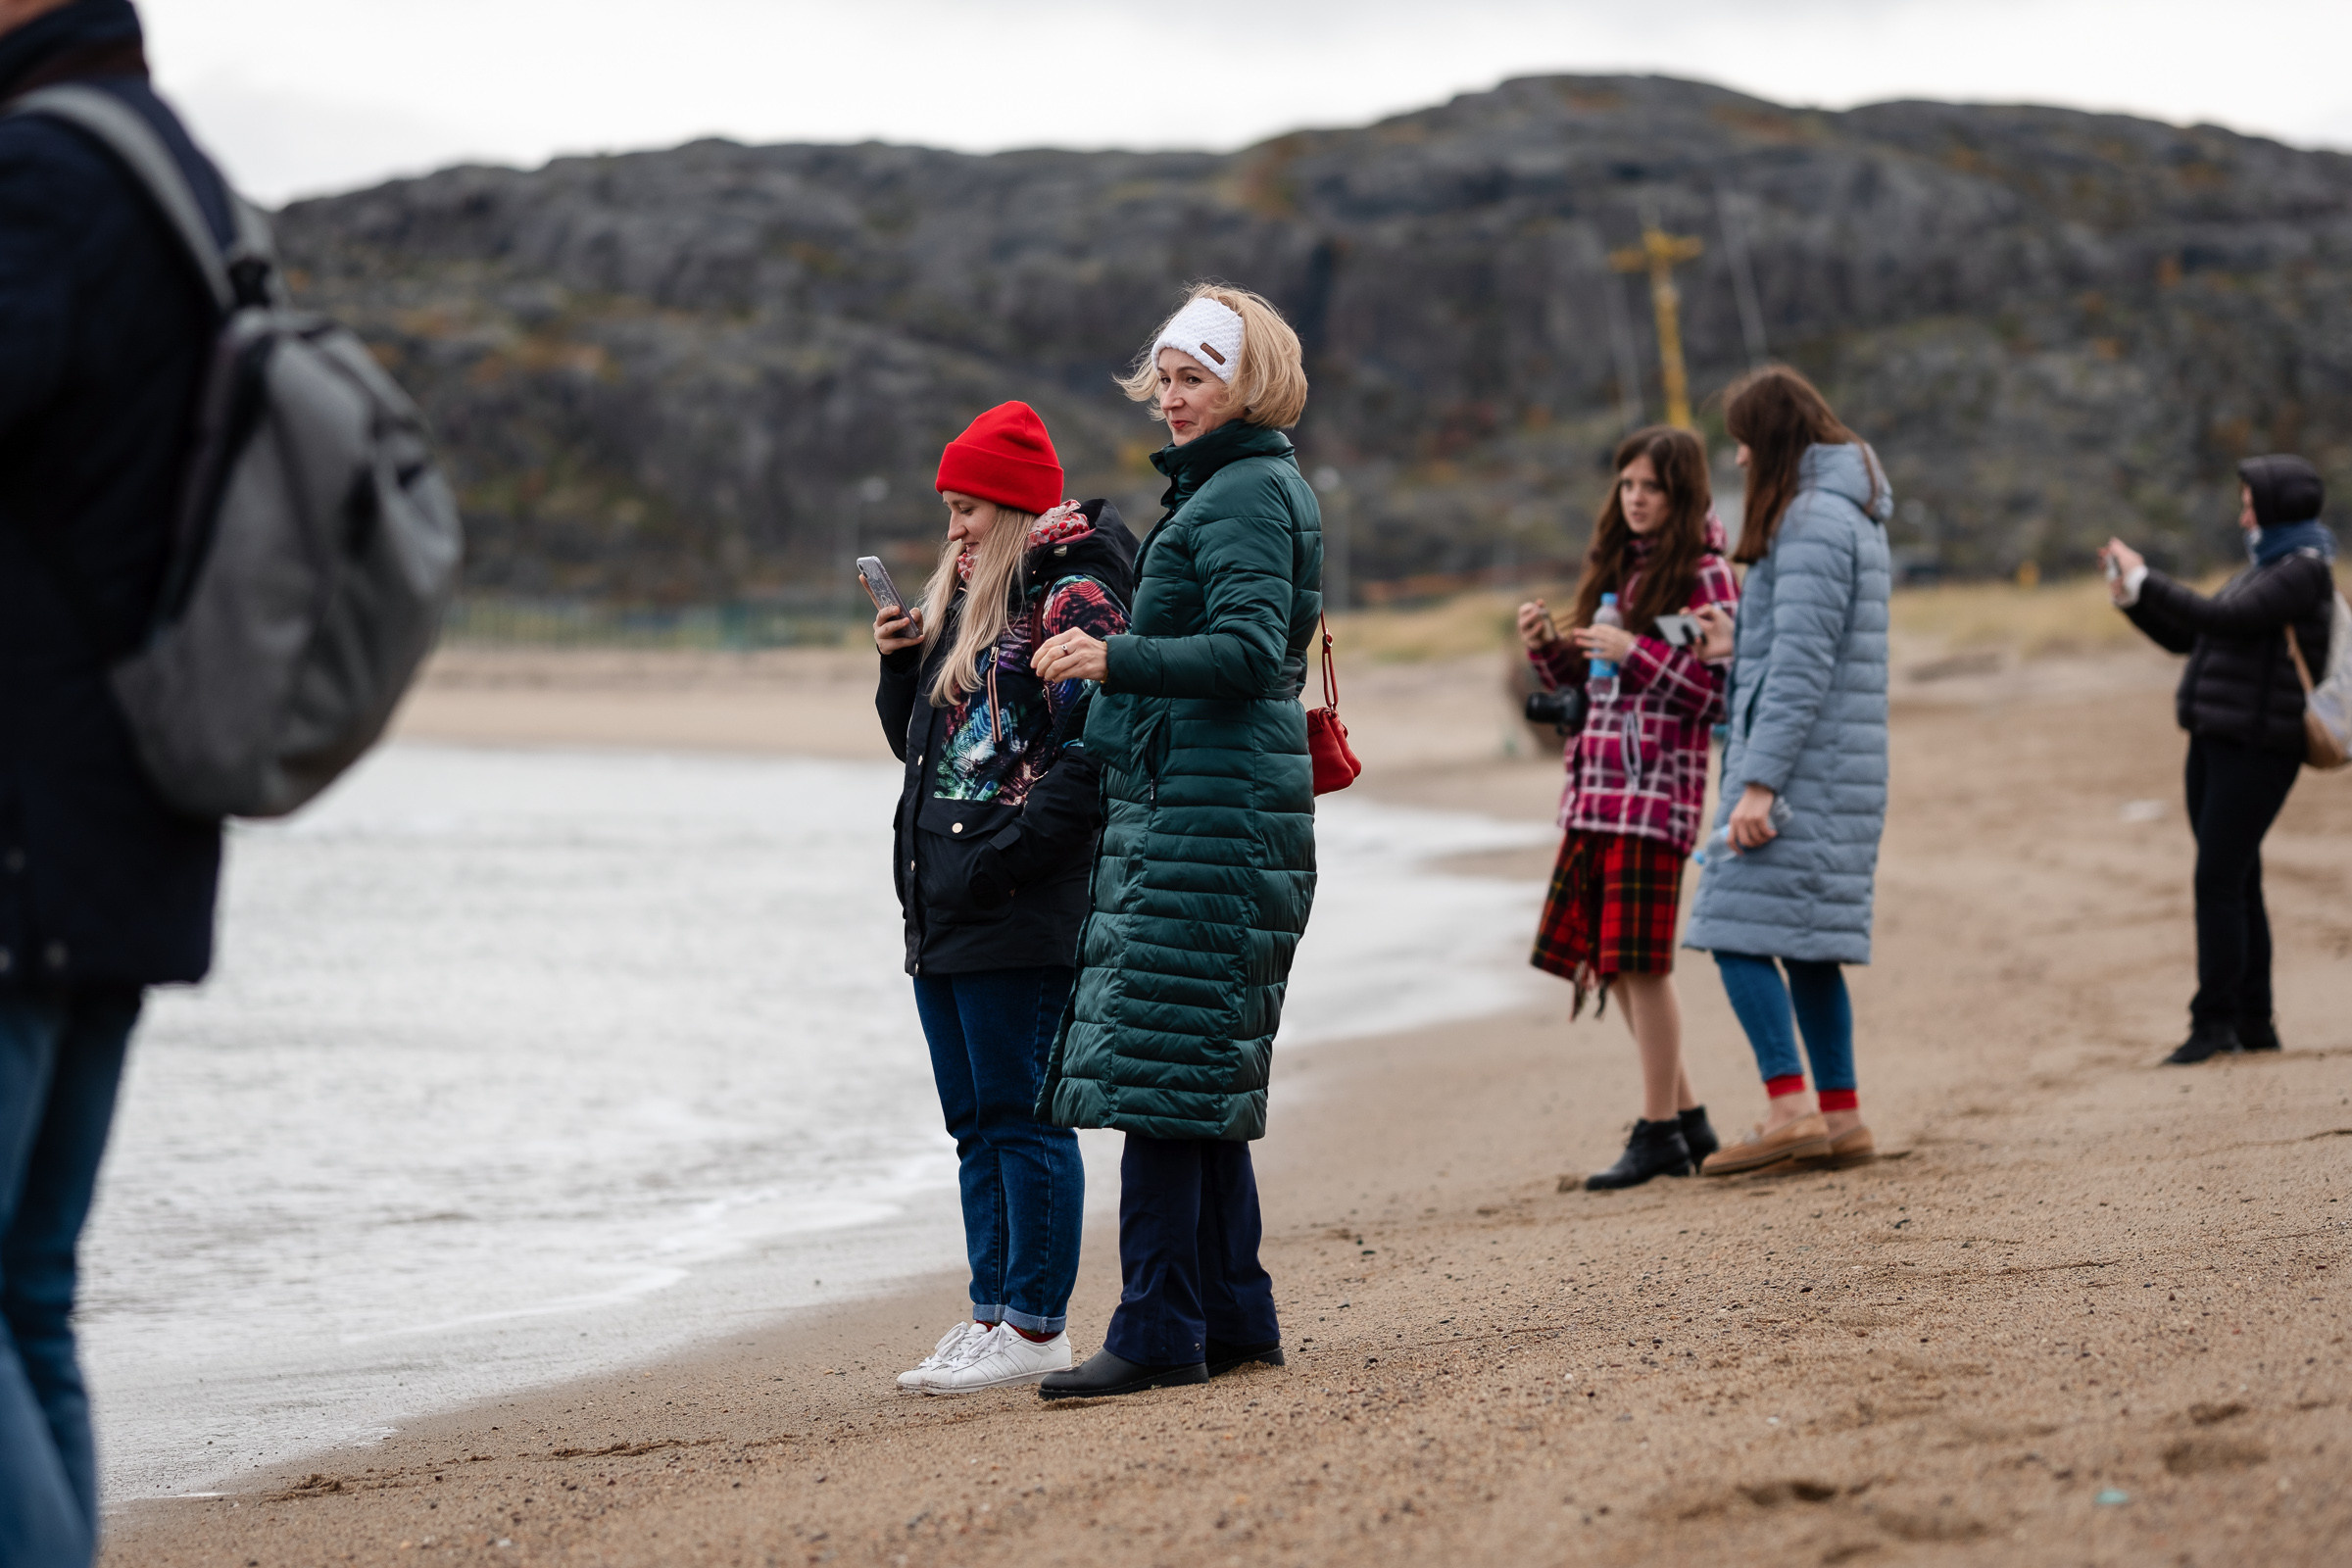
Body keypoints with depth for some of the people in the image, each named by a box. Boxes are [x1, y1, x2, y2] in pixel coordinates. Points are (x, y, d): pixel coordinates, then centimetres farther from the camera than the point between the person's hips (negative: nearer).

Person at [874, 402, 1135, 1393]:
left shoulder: (1073, 602, -8)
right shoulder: (961, 606, 19)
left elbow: (1091, 752, -17)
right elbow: (922, 747, 24)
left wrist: (1007, 852, -22)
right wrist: (899, 667, 7)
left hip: (1021, 912, -9)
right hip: (943, 910, 9)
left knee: (1021, 1115, -7)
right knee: (977, 1123, 11)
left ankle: (1037, 1327, -4)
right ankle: (993, 1312, 16)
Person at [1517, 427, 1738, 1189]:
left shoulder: (1705, 576, -7)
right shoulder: (1615, 566, 16)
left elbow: (1721, 692, -14)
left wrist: (1636, 652, -21)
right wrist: (1545, 644, 2)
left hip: (1659, 785, -8)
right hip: (1597, 783, 8)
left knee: (1640, 958, -7)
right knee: (1605, 959, 10)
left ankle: (1659, 1133, 1)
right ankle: (1686, 1118, 20)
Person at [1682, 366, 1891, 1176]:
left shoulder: (1812, 521, -14)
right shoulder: (1850, 515, 18)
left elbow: (1801, 666, -20)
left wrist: (1760, 783, -21)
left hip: (1799, 762, -10)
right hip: (1836, 771, 10)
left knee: (1739, 933, -12)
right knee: (1807, 944, 10)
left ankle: (1789, 1109, -18)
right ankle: (1841, 1120, 11)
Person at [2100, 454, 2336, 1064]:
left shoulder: (2301, 573, -10)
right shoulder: (2262, 570, 20)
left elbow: (2219, 619, -22)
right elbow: (2185, 637, 20)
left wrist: (2144, 578, -16)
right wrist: (2130, 596, 7)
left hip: (2256, 749, -9)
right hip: (2216, 741, 9)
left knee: (2219, 882, -12)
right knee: (2236, 883, 11)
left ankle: (2215, 1021, -10)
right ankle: (2254, 1024, 16)